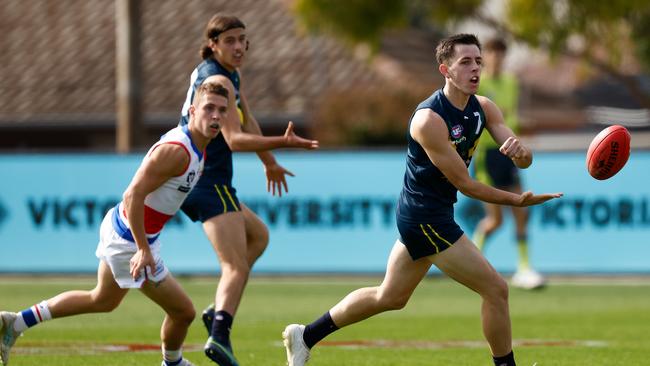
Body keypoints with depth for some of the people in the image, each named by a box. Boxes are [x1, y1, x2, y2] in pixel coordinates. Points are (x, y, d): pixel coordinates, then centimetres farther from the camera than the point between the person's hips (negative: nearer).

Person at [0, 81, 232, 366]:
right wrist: (143, 250, -30)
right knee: (183, 312, 2)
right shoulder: (176, 151, -27)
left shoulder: (197, 148, 4)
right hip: (130, 242, -10)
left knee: (102, 300, 29)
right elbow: (133, 195, -30)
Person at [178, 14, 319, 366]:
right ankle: (219, 337, -37)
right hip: (210, 184, -10)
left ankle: (218, 310, 19)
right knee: (237, 266, -19)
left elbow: (247, 121, 28)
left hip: (193, 181, 10)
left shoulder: (229, 74, 14)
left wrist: (270, 162, 38)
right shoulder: (217, 80, -17)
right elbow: (234, 139, -28)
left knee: (258, 235, 29)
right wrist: (282, 143, -40)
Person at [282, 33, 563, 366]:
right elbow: (464, 183, -21)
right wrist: (517, 200, -21)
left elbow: (524, 161, -4)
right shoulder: (429, 119, -23)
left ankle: (306, 336, 32)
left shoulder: (483, 108, 1)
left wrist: (520, 150, -28)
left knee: (389, 297, 21)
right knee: (495, 289, -9)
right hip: (426, 217, -9)